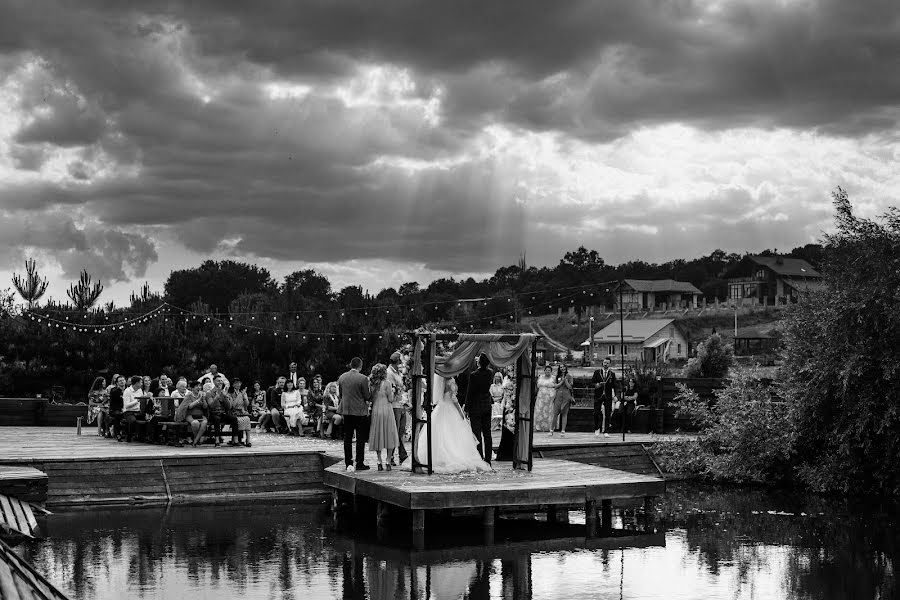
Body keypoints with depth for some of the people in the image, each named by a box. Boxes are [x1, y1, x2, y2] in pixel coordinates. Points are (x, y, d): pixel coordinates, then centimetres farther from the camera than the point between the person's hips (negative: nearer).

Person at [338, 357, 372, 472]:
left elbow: (339, 395, 12)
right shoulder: (363, 378, -13)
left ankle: (348, 463, 11)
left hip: (346, 411, 5)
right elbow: (367, 397, -9)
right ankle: (359, 464, 2)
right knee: (360, 438, 2)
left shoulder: (341, 377, 4)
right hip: (359, 412, -5)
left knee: (347, 438, 10)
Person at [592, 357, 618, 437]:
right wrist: (596, 384, -13)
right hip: (598, 395, 0)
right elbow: (592, 381, 8)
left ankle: (605, 431, 5)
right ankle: (597, 429, 11)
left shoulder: (612, 374, 7)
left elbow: (613, 386, 4)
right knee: (596, 413, -6)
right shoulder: (597, 372, 7)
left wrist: (614, 395, -8)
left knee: (607, 414, -1)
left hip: (608, 396, 1)